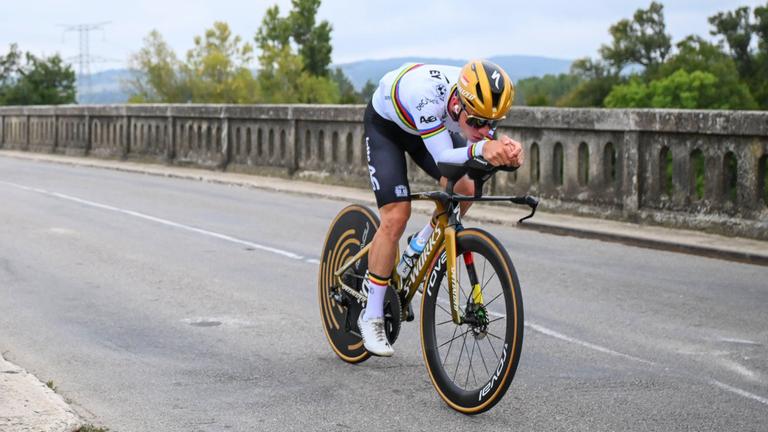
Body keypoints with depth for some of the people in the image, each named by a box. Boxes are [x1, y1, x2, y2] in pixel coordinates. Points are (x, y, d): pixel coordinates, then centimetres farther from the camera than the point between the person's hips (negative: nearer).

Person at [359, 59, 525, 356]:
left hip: (429, 125, 5)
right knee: (396, 216, -16)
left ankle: (417, 251, 11)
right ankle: (371, 317, -4)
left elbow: (488, 148, -28)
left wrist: (505, 149, -52)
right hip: (386, 123, -5)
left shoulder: (480, 103, -30)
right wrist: (481, 147, -65)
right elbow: (444, 157, -46)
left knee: (464, 188, -18)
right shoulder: (427, 93, -45)